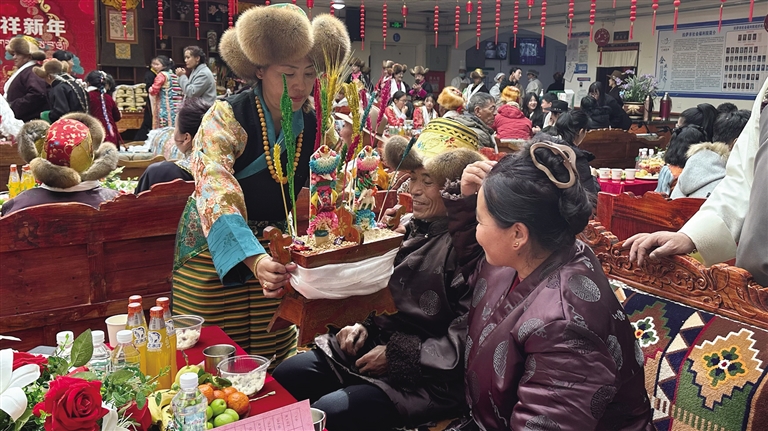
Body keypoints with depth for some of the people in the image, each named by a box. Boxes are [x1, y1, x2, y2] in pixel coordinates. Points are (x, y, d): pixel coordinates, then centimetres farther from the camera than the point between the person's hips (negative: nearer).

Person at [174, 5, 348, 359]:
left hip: (278, 248, 4)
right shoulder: (226, 117, -20)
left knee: (272, 359, 13)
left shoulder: (316, 126, -5)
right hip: (216, 250, -4)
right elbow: (217, 196, -33)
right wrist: (254, 261, -49)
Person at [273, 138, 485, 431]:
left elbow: (464, 340, -20)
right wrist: (364, 324, 2)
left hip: (429, 376, -8)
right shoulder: (416, 230, 9)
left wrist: (396, 355, -17)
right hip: (376, 343, 9)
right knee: (283, 377, 0)